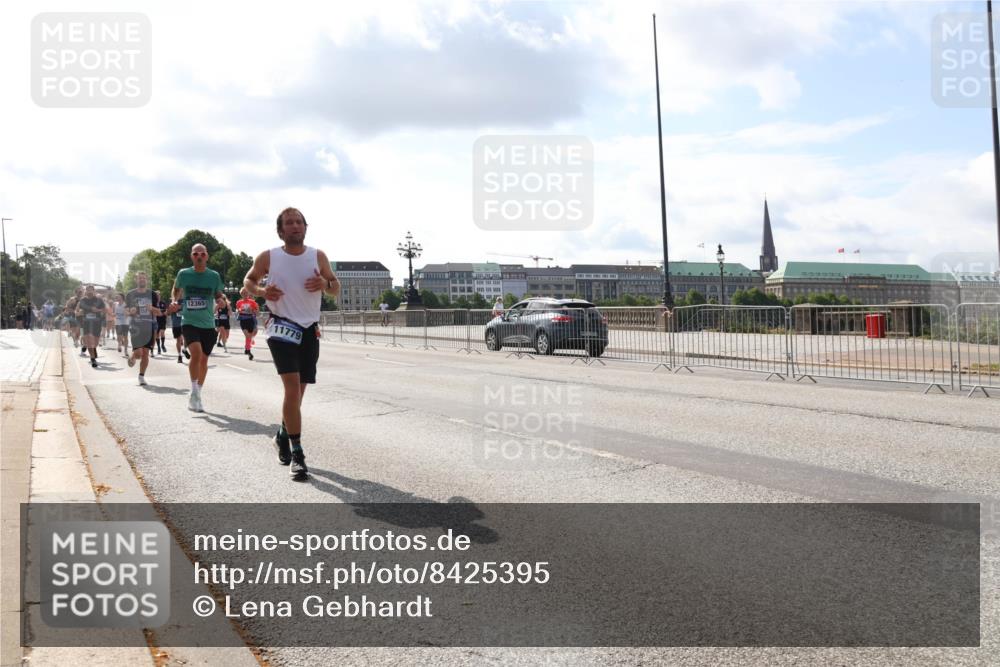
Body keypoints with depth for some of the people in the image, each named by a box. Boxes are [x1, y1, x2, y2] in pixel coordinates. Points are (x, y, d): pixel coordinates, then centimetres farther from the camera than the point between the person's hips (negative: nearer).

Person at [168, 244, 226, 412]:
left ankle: (197, 395, 29)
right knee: (196, 353, -25)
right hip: (189, 322, -3)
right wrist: (174, 302, -3)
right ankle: (194, 392, -11)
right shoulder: (183, 274, -2)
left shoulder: (214, 276, -1)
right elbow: (176, 290, 16)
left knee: (204, 360, 11)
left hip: (208, 324, 3)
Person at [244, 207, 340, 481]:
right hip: (281, 327, -4)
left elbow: (336, 288, 9)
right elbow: (248, 280, 10)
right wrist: (262, 291, -12)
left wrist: (325, 284, -15)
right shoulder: (268, 257, -4)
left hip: (309, 330, 4)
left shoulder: (318, 256, 2)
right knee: (293, 387, -19)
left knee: (298, 389, 14)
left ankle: (283, 435, 39)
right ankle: (297, 453, -15)